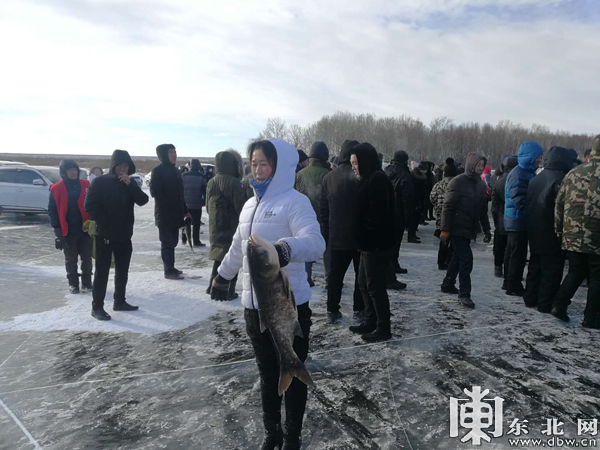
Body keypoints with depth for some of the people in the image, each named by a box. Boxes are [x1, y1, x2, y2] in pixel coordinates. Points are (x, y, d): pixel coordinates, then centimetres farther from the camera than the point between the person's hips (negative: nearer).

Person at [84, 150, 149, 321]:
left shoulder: (130, 184, 8)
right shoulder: (100, 182, -6)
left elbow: (143, 201, -6)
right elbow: (90, 206, -10)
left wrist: (130, 184, -18)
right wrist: (104, 223, -14)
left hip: (124, 235, 5)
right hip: (105, 235, -5)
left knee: (122, 270, 13)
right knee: (102, 271, -1)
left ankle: (120, 301, 25)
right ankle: (97, 306, 6)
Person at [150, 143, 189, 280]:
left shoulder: (176, 170, 14)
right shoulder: (158, 171, -8)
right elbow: (154, 192, -13)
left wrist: (185, 210, 14)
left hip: (175, 213, 7)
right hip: (164, 213, -7)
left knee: (172, 241, 13)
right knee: (168, 242, -4)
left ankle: (170, 268, 23)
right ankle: (169, 271, 3)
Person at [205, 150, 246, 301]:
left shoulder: (211, 182, 9)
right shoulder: (233, 182, -16)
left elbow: (208, 207, 16)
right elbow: (241, 207, -18)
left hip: (216, 229, 7)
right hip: (231, 229, -7)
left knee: (219, 258, 20)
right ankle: (227, 292, 4)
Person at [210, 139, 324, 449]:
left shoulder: (294, 202, -13)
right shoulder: (251, 205, 11)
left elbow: (315, 243, -29)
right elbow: (238, 248, 24)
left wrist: (286, 248, -48)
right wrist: (222, 277, 35)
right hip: (254, 306, 7)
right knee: (267, 374, 22)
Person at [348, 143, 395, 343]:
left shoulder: (377, 179, -16)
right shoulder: (370, 179, 15)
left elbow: (377, 213, -24)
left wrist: (370, 238, -17)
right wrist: (363, 239, 10)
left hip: (376, 243, -10)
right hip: (370, 242, 10)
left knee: (375, 286, -1)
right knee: (364, 283, 17)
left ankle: (383, 329, 11)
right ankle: (370, 322, 30)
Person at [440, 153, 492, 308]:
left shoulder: (481, 184, 10)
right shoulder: (458, 182, -12)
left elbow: (483, 209, 18)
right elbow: (448, 207, -15)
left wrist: (486, 229, 17)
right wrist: (445, 230, -18)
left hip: (469, 229, 8)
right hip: (457, 228, -7)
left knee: (458, 257, 15)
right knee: (466, 258, -10)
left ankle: (448, 285, 30)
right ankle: (464, 293, -1)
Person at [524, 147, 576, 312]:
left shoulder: (536, 179, 10)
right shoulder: (560, 180, -17)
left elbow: (527, 204, 16)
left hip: (535, 235, 8)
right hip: (552, 236, -8)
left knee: (535, 267, 17)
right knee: (552, 270, 1)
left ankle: (530, 298, 24)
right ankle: (546, 304, 6)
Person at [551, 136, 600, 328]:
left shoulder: (573, 174, 3)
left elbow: (559, 204, 6)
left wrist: (560, 231, 16)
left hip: (572, 238, 3)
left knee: (575, 272, 21)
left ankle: (559, 304, 11)